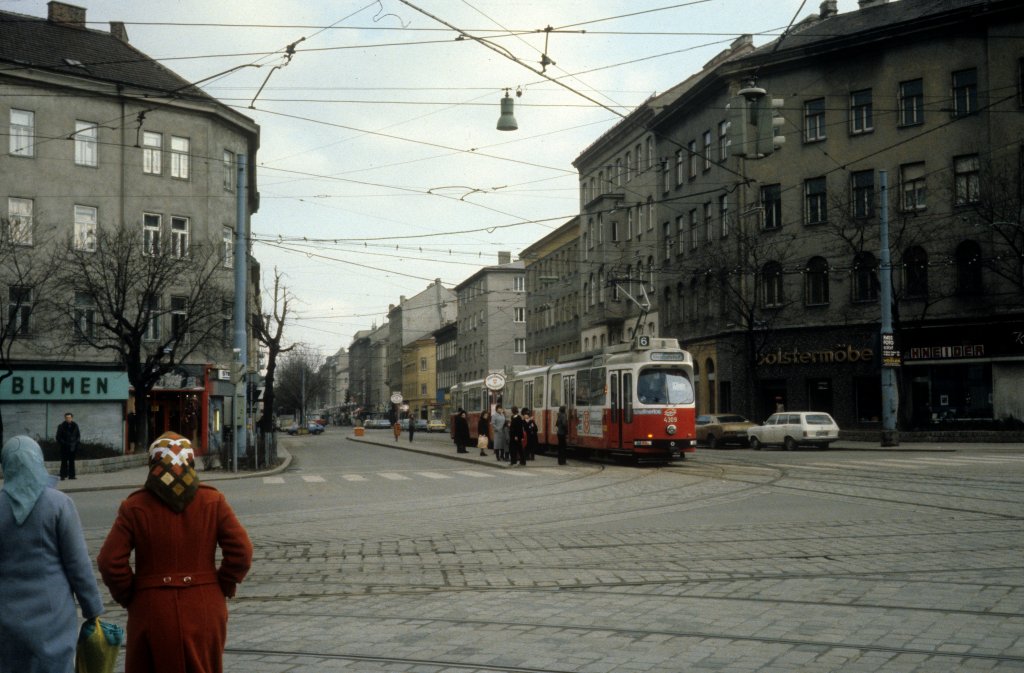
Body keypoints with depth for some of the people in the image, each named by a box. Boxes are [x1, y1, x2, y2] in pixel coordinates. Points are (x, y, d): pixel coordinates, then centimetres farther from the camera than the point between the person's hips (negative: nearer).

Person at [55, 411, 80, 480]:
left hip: (73, 447, 3)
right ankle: (63, 476, -1)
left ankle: (71, 475, 11)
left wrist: (76, 442, 0)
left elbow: (78, 435, 14)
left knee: (72, 461, 6)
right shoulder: (61, 426, -4)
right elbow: (58, 438, -3)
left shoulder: (75, 425, 7)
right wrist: (64, 443, -12)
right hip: (64, 447, -3)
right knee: (64, 462, -4)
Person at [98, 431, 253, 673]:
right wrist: (223, 588, 5)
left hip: (152, 611, -1)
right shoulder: (213, 501, -2)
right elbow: (241, 552, -7)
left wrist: (128, 597, 4)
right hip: (204, 612, 1)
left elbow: (110, 561, -9)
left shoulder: (135, 507, -5)